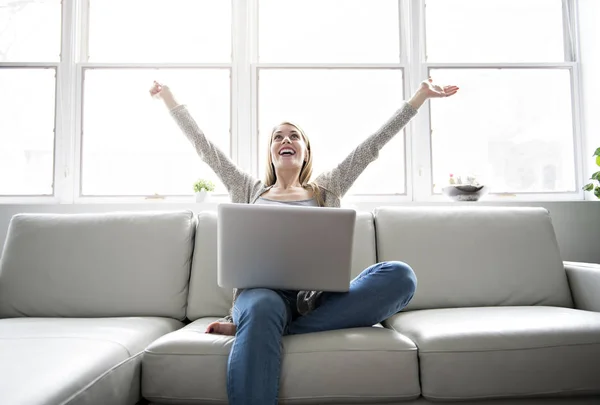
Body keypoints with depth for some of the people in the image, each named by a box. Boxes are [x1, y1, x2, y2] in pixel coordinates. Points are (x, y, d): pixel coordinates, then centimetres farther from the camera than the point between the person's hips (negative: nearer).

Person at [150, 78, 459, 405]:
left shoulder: (326, 190, 24)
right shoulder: (249, 191, 24)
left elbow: (370, 147, 20)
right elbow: (205, 147, 24)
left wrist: (421, 95, 20)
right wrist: (168, 96, 27)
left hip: (317, 297, 3)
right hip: (261, 290, -2)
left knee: (399, 275, -27)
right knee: (262, 309, -41)